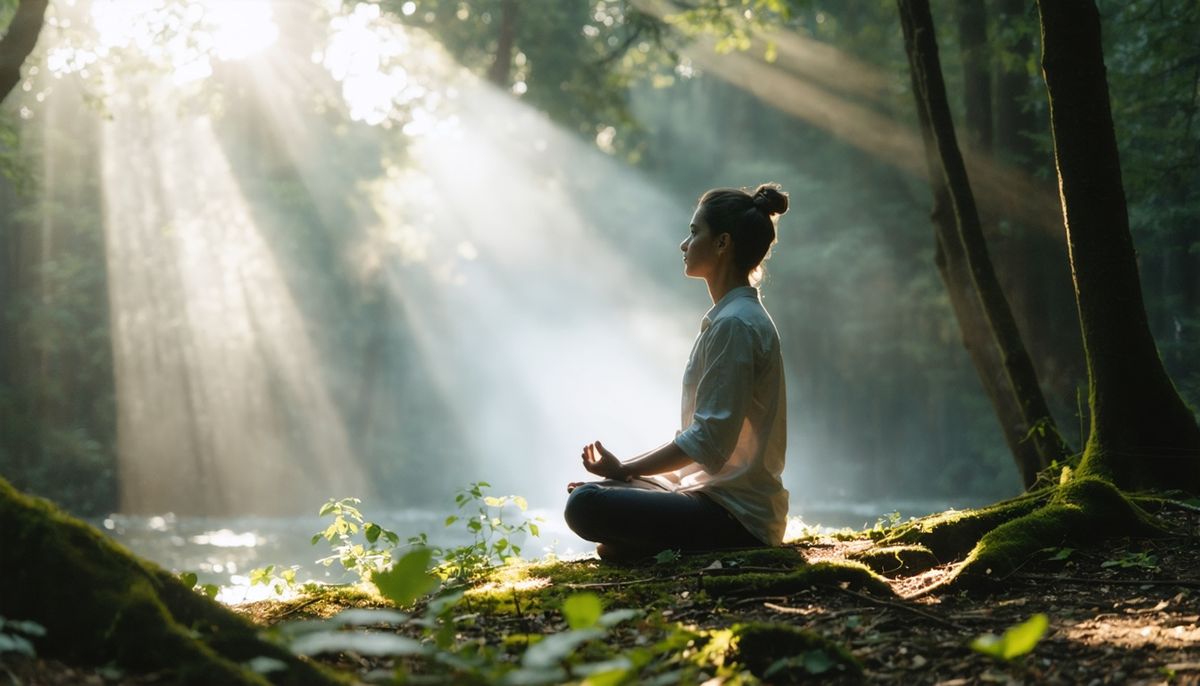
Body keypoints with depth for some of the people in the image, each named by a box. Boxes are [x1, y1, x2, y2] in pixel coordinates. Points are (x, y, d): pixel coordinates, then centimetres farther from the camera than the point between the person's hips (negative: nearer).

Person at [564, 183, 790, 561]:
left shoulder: (734, 324, -17)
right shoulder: (732, 317, 15)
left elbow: (708, 441, -20)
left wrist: (625, 470, -12)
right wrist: (625, 468, 10)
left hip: (737, 516, -10)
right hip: (715, 494, 10)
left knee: (586, 505, -24)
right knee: (585, 492, 17)